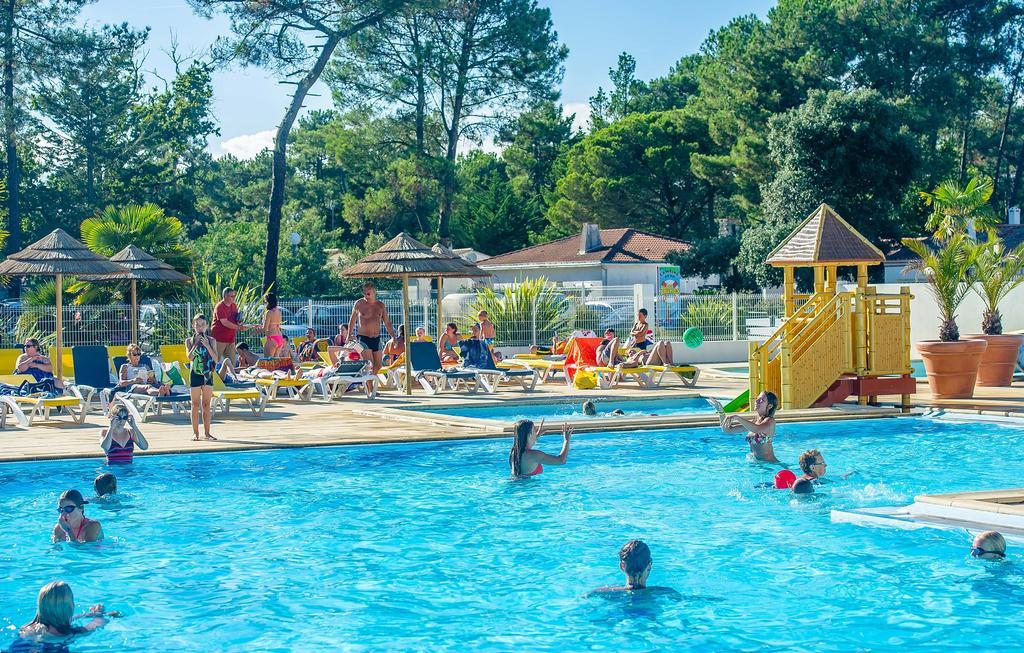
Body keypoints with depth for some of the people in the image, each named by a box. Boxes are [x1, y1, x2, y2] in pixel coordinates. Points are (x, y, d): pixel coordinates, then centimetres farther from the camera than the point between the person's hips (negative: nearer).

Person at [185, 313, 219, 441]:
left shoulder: (211, 340, 3)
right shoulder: (189, 340, 0)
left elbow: (216, 359, -7)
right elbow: (190, 357, -14)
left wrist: (207, 345, -16)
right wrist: (196, 343, -17)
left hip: (208, 374, 1)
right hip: (195, 374, -1)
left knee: (207, 404, 4)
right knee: (195, 404, 1)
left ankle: (207, 433, 8)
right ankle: (195, 432, 6)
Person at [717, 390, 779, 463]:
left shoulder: (770, 421, -8)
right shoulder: (752, 422, 13)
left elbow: (758, 429, -31)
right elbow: (727, 429, 13)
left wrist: (737, 417, -31)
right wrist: (721, 413, -1)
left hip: (768, 462, -5)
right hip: (754, 461, 5)